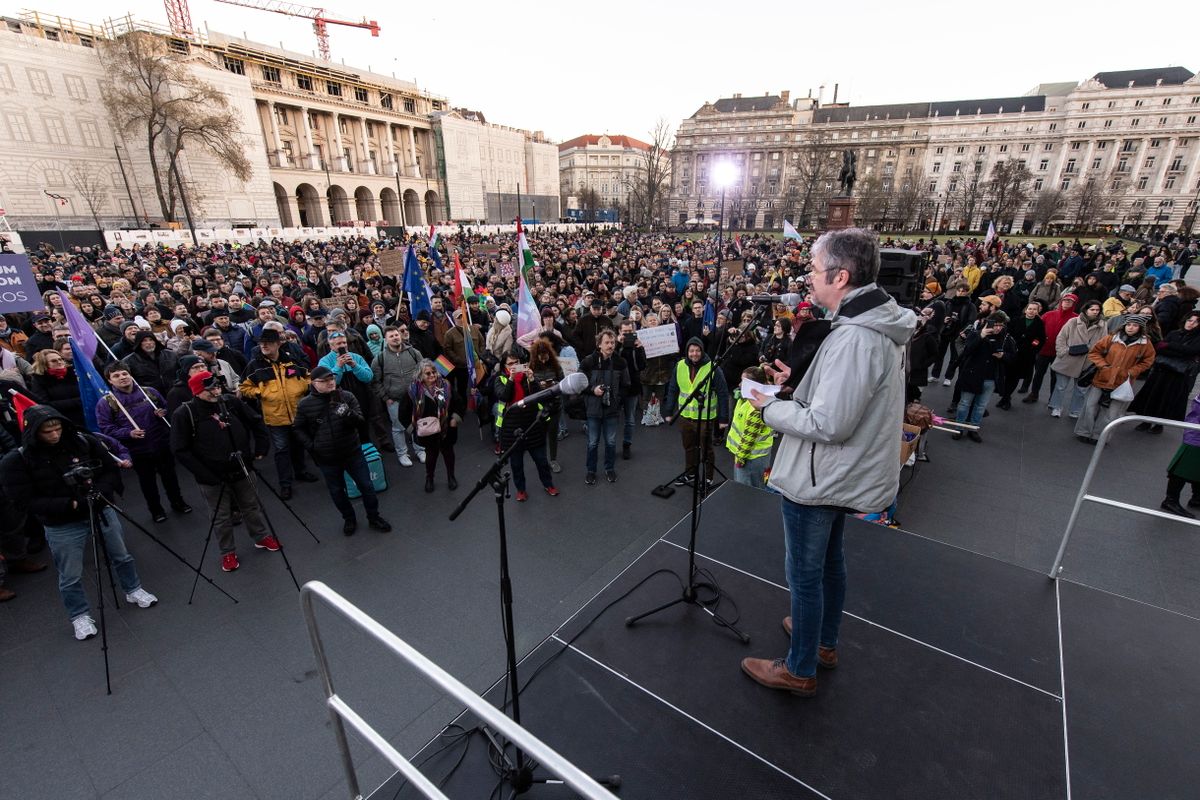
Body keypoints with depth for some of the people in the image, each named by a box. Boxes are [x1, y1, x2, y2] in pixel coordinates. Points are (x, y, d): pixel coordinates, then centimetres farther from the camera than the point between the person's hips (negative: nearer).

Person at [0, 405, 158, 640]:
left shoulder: (84, 441, -9)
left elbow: (111, 471, -2)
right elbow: (24, 501, -16)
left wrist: (99, 492, -20)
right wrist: (69, 504, -26)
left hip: (102, 511, 3)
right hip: (61, 526, -2)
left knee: (122, 556, 19)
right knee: (71, 577, 10)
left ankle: (133, 590, 42)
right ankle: (80, 616, 31)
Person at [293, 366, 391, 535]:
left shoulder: (347, 397, -9)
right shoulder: (305, 404, -8)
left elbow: (361, 423, -12)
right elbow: (299, 429, 6)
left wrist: (348, 413, -31)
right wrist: (311, 446, -6)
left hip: (353, 453, 0)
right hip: (326, 459, 0)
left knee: (366, 486, 9)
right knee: (337, 491, 16)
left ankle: (374, 518, 29)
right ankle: (349, 519, 38)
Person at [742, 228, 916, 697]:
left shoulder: (853, 338, -29)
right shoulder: (879, 323, 4)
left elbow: (828, 424, -30)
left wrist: (770, 407, -17)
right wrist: (800, 381, 6)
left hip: (818, 479, -10)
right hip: (842, 474, 10)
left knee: (805, 574, 8)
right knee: (829, 559, 25)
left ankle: (800, 670, 28)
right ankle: (825, 642, 47)